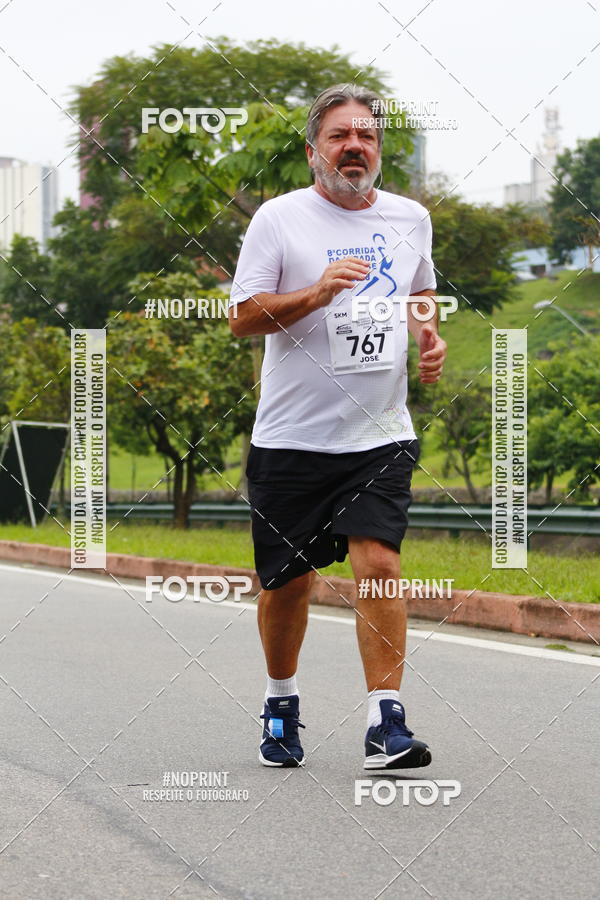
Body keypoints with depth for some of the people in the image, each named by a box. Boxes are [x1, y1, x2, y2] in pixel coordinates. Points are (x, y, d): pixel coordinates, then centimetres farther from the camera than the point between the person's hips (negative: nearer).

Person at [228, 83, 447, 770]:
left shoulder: (410, 219, 9)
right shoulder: (279, 218, -3)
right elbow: (242, 316, -6)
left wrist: (428, 335, 7)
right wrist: (319, 291, -20)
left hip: (380, 435, 1)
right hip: (291, 436, -1)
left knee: (378, 564, -15)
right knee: (287, 582, 7)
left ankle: (386, 725, -13)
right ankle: (281, 702, 31)